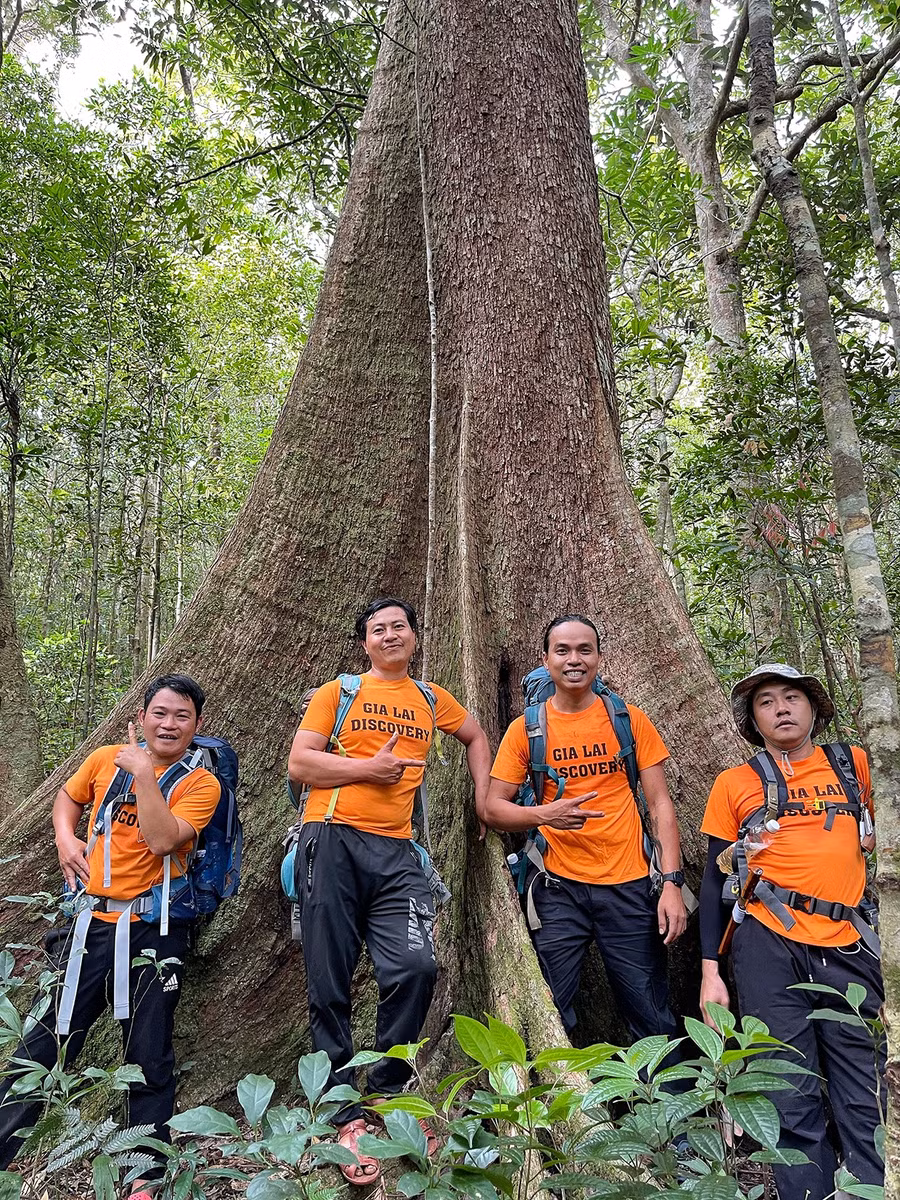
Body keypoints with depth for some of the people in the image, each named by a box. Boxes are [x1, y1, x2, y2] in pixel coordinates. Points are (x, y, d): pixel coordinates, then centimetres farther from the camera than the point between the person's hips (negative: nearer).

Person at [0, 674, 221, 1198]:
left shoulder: (201, 783, -7)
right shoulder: (106, 758, 3)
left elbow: (161, 840, -21)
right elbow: (68, 798, 21)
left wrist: (142, 772, -20)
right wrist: (66, 837, 2)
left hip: (154, 930, -3)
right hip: (90, 919, 3)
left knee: (150, 1055, 7)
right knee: (47, 1038, 12)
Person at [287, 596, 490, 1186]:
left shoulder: (432, 699, 17)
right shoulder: (338, 692, 7)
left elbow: (476, 736, 32)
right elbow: (299, 763, 0)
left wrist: (484, 795, 20)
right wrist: (368, 767, -10)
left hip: (396, 851, 2)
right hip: (333, 842, -2)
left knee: (417, 967, -13)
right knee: (330, 983, 1)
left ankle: (387, 1092, 11)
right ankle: (345, 1113, 17)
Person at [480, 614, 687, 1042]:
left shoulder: (630, 720, 2)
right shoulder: (526, 728, 0)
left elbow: (660, 803, 3)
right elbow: (491, 808, 0)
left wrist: (672, 882, -6)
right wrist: (544, 815, -19)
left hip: (629, 886, 1)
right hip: (559, 889, 0)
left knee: (654, 1026, 7)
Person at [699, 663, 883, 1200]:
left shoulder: (854, 764, 12)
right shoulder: (735, 783, 6)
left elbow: (873, 836, 28)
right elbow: (717, 879, 7)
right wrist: (710, 970, 2)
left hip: (849, 948, 2)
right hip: (770, 946, -2)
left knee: (862, 1099, 3)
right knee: (794, 1099, 1)